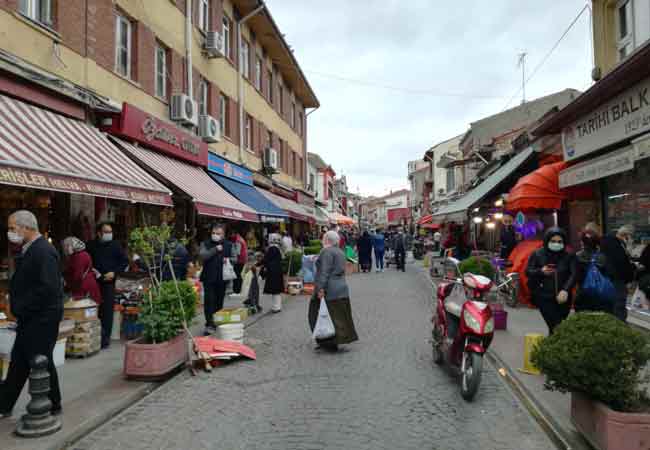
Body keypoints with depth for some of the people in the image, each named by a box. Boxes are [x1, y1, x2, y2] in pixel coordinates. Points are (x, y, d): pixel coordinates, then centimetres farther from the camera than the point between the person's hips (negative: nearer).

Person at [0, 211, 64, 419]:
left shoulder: (44, 251, -20)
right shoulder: (28, 250, 11)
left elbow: (48, 288, -27)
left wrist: (21, 307, -18)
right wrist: (18, 307, 8)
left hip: (42, 319, -9)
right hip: (29, 318, 9)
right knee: (18, 361, 17)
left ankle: (52, 407, 19)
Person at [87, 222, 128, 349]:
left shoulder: (115, 245, 3)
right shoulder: (91, 245, 7)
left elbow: (125, 261, 5)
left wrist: (114, 272, -7)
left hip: (109, 282, -1)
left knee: (107, 310, -3)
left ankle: (105, 337, 4)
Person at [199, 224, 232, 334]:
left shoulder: (228, 245, 8)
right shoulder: (205, 243, 1)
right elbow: (202, 256, -14)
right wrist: (215, 249, -20)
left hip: (222, 278, 3)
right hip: (209, 278, -3)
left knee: (219, 302, 11)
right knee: (209, 301, -7)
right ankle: (210, 324, -3)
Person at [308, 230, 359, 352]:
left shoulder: (327, 251, -13)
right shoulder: (340, 252, 15)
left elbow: (325, 272, -21)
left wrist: (321, 288, -23)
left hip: (329, 291, -9)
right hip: (342, 288, 9)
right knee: (340, 317, 12)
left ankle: (330, 343, 1)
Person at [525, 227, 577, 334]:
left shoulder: (569, 256, 4)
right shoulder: (537, 254, 1)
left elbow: (573, 274, -6)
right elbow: (528, 271, 4)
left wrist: (565, 290, -21)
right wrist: (540, 271, -16)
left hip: (563, 298, 2)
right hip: (544, 297, -2)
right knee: (555, 327, -12)